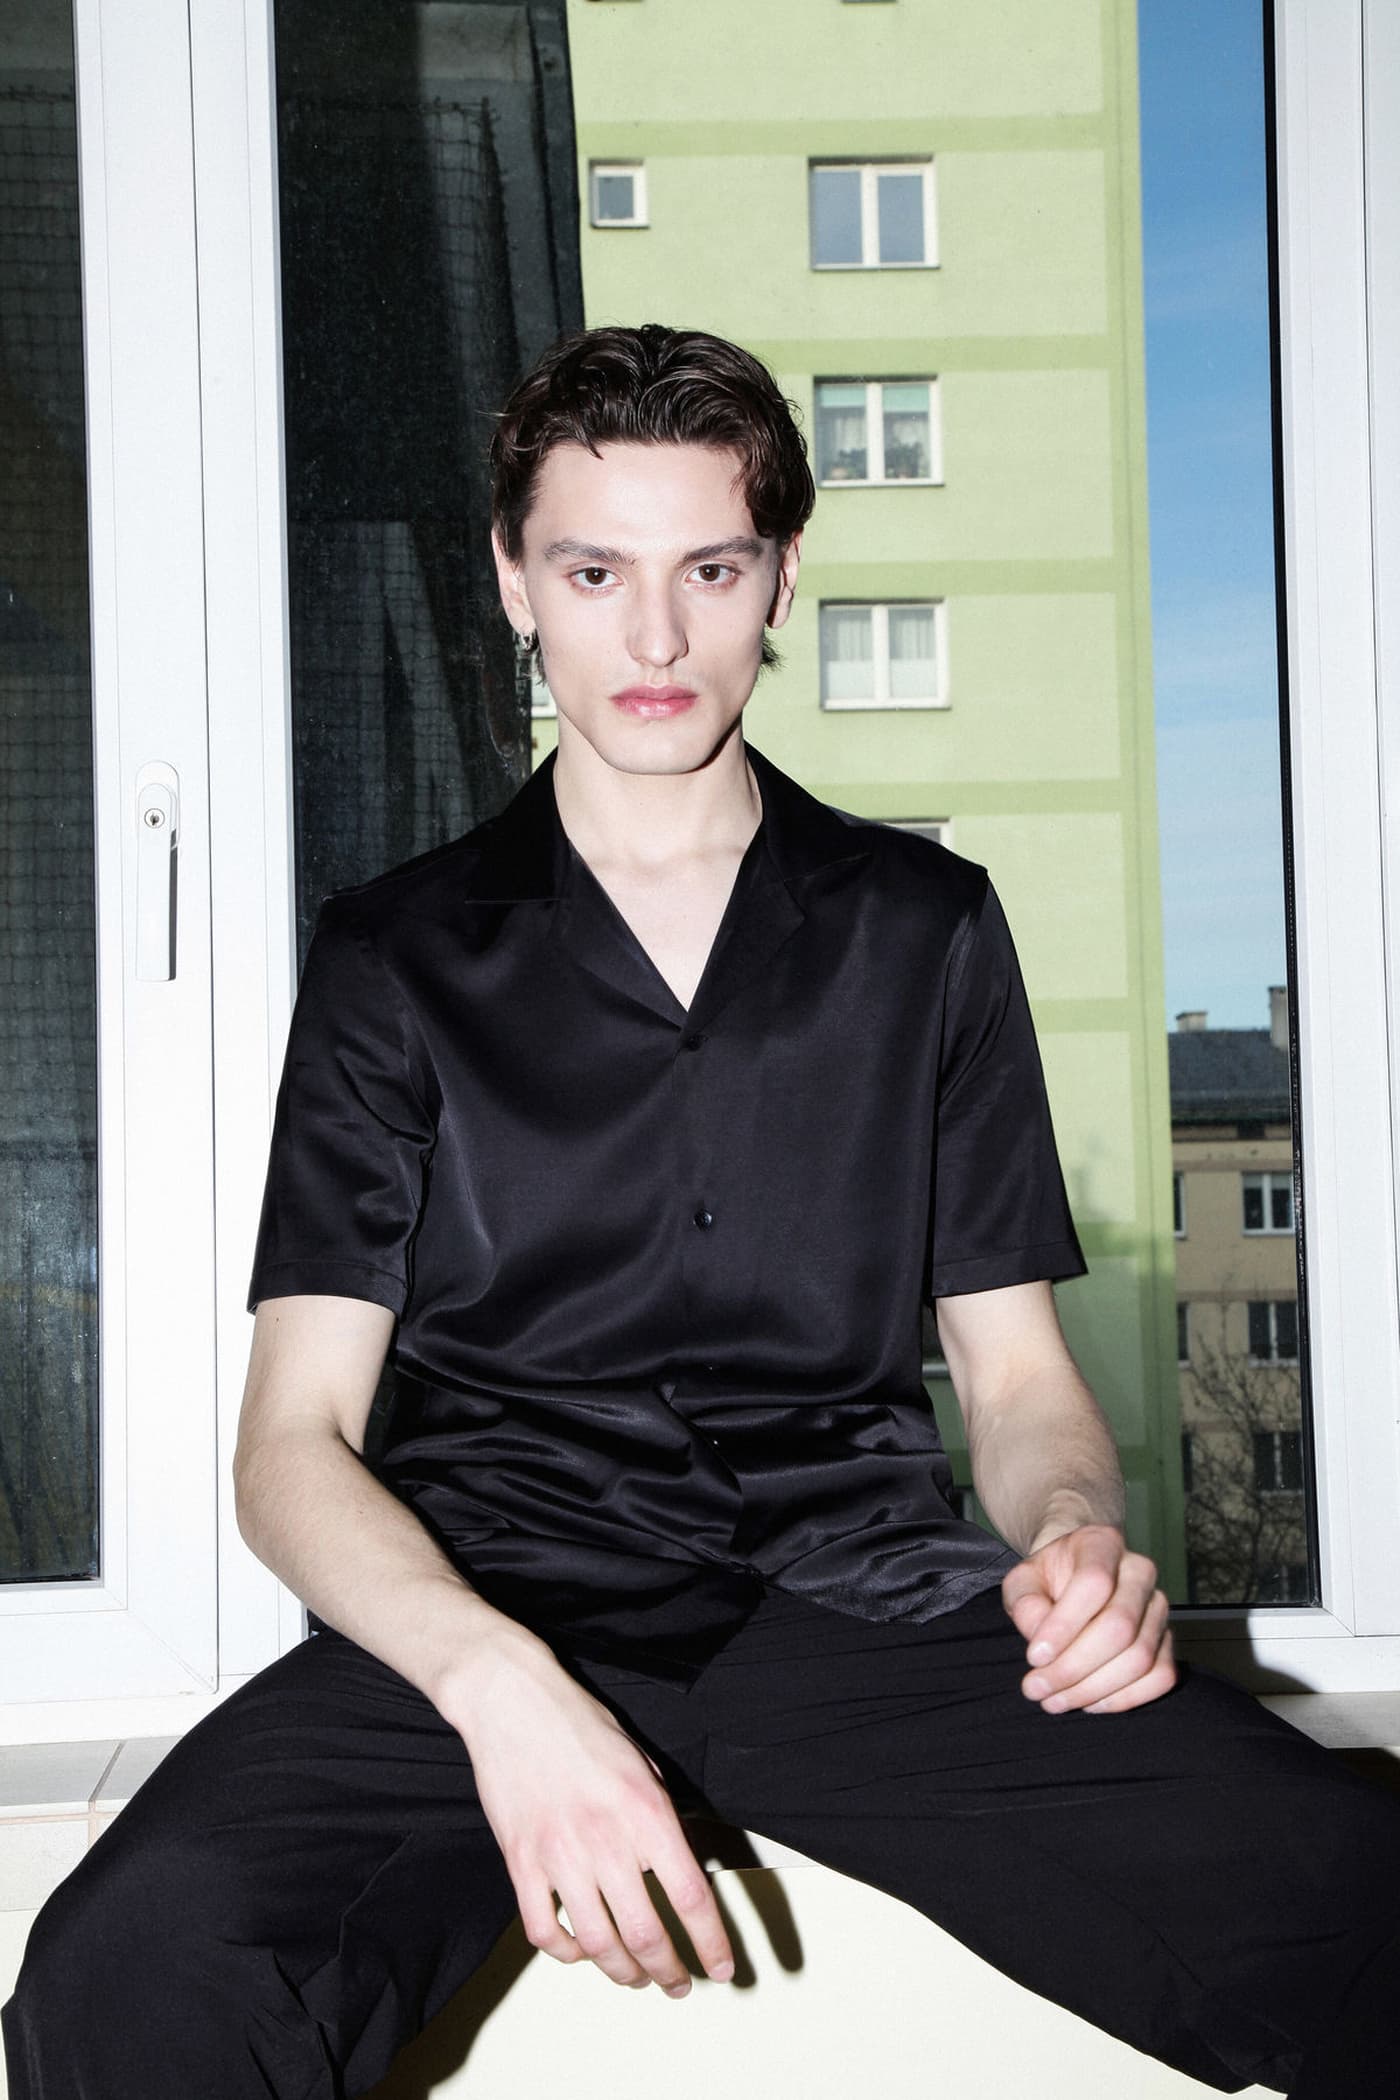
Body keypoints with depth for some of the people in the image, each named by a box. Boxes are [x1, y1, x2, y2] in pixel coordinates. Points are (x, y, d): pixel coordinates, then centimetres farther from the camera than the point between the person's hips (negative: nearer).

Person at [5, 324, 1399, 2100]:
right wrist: (498, 1682, -20)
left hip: (856, 1591, 1)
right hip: (494, 1605, 0)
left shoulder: (924, 927, 14)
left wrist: (1073, 1532, -11)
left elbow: (1016, 1373, 15)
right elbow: (294, 1438, 1)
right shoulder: (398, 957, 10)